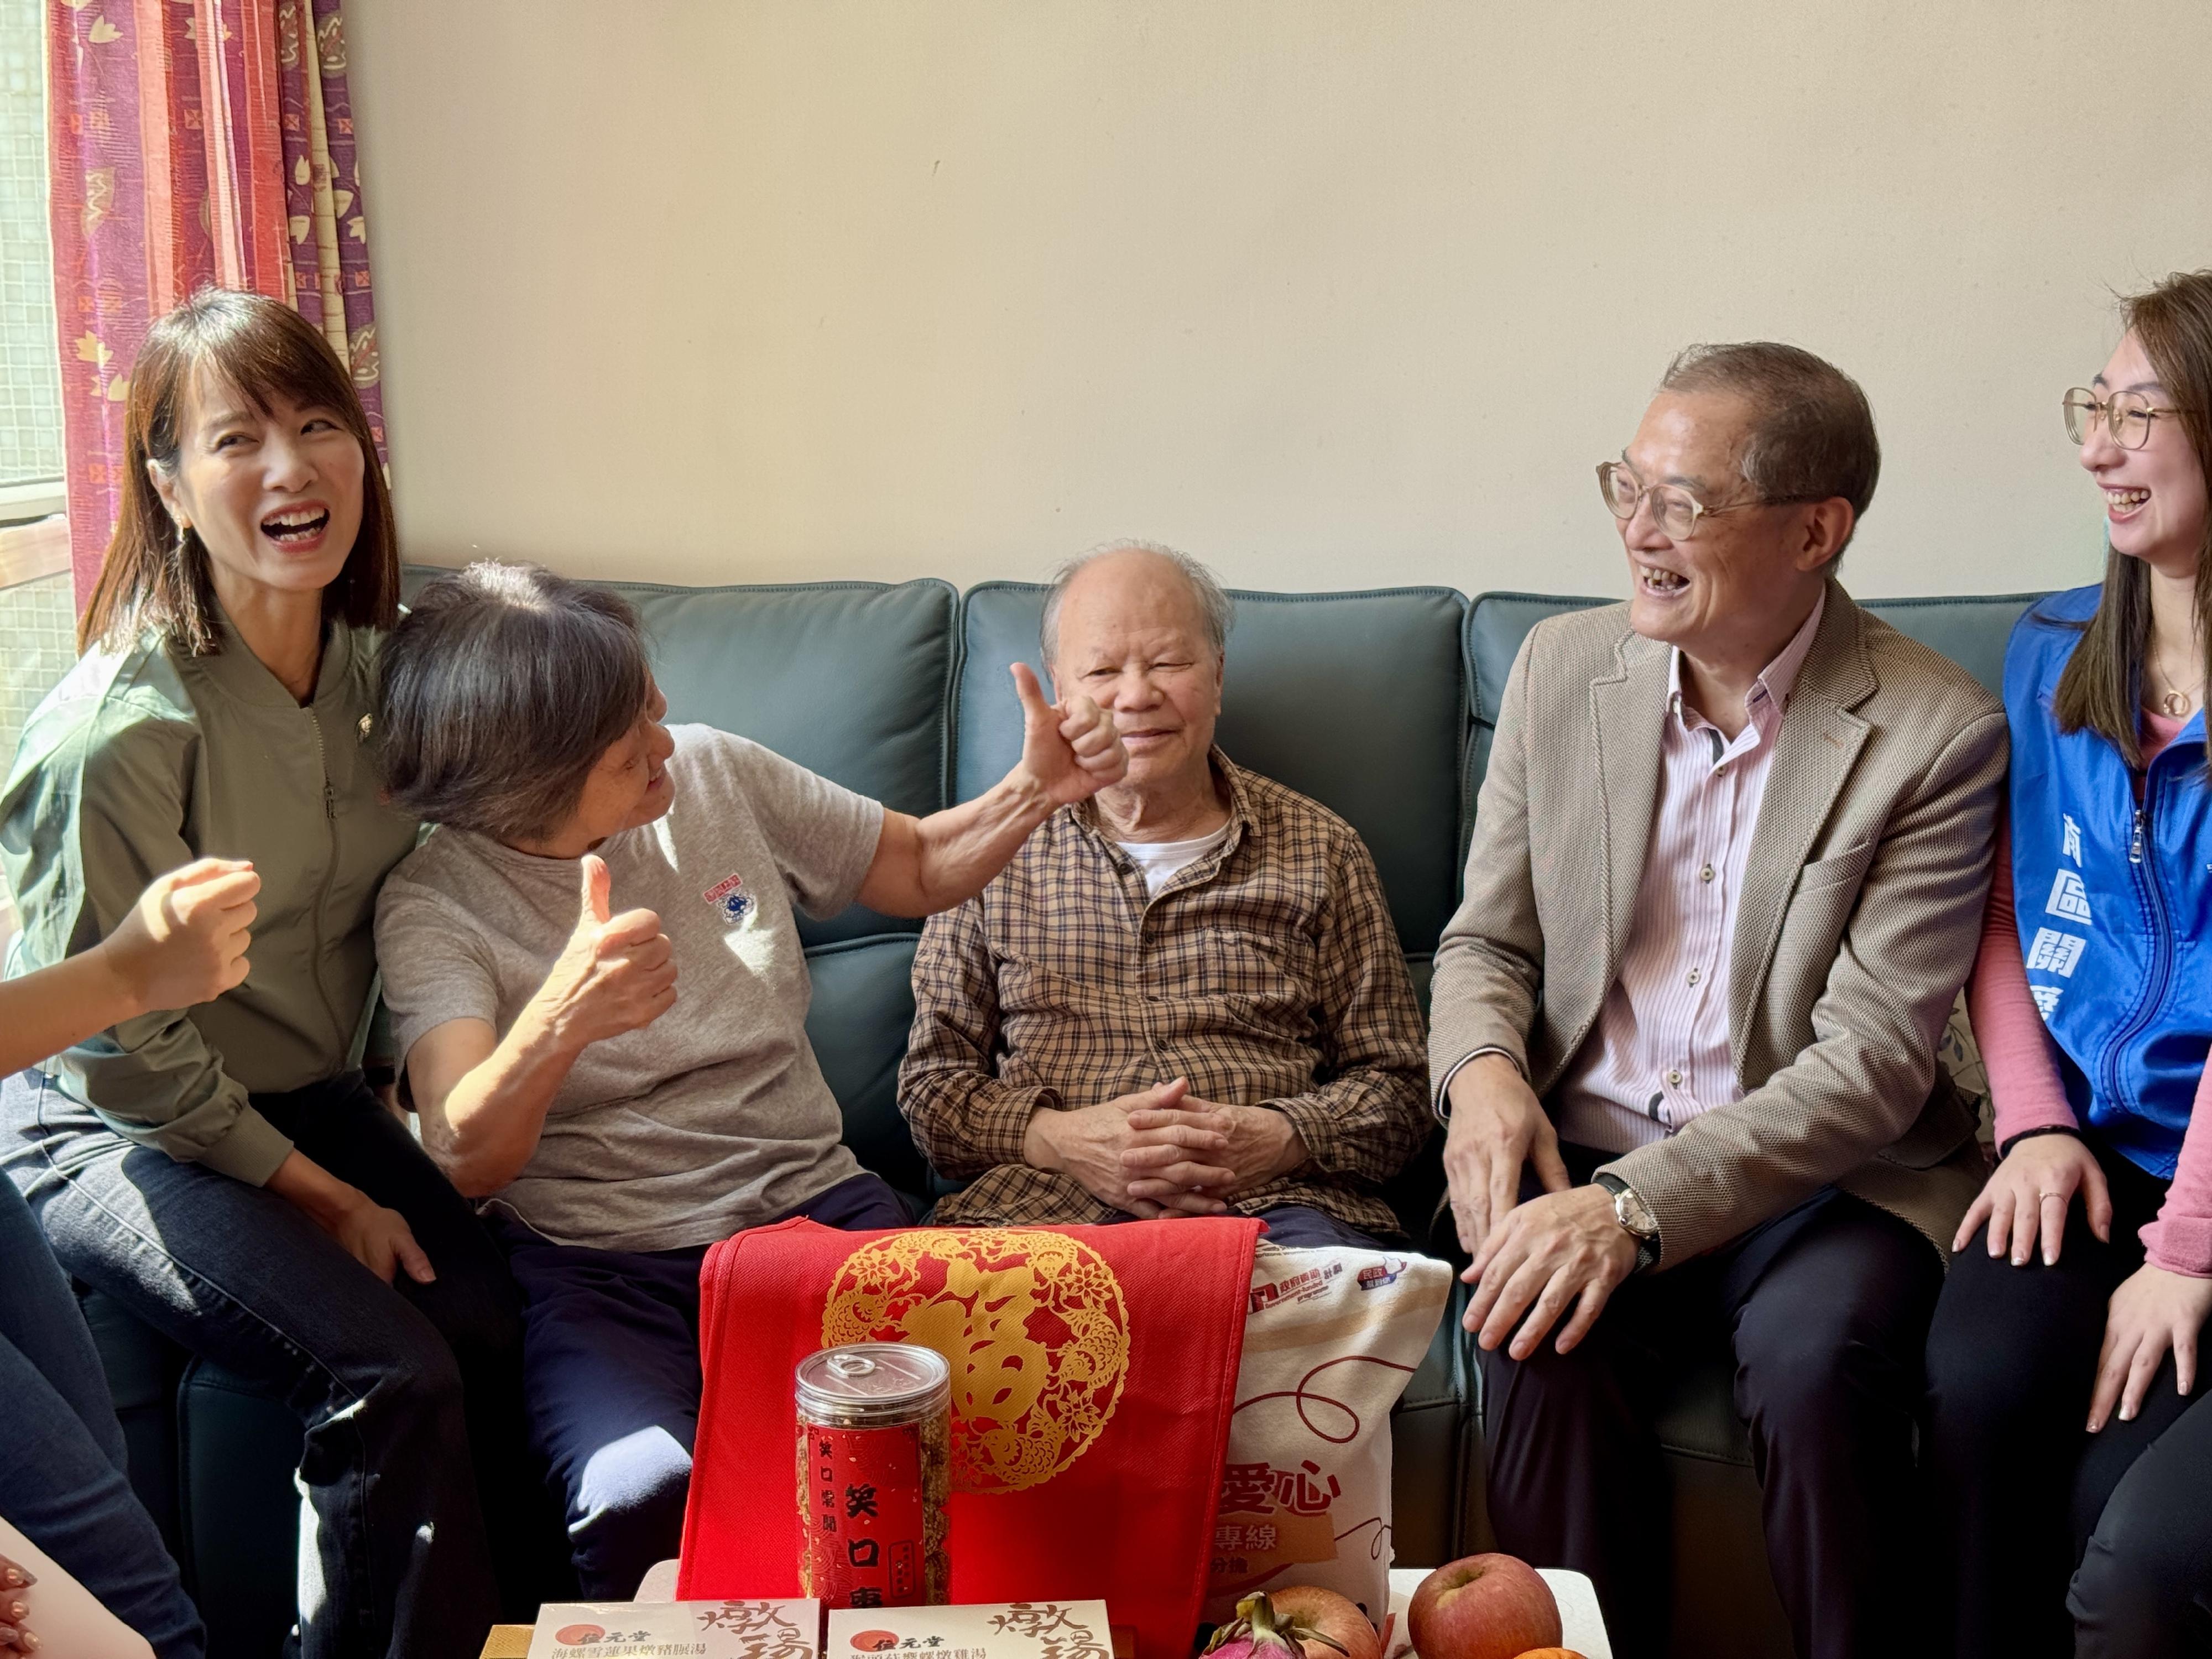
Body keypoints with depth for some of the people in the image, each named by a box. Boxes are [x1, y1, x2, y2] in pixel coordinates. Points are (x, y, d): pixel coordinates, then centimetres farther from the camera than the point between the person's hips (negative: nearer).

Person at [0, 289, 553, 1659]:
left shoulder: (372, 668, -2)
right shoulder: (121, 729, -23)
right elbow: (121, 1044, -17)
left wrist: (394, 1137, 6)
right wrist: (315, 1194, -12)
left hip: (305, 1094, 6)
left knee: (493, 1324, -18)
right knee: (394, 1377, -24)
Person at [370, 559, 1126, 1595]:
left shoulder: (713, 775, 8)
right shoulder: (434, 906, -5)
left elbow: (919, 869, 22)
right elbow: (466, 1160, -20)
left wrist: (1036, 791, 2)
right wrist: (560, 1018, -40)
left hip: (810, 1204, 3)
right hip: (594, 1261, -3)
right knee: (645, 1494, -34)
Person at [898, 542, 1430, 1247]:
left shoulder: (1321, 850, 15)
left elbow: (1393, 1088, 15)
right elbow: (932, 1081, 14)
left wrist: (1279, 1139, -8)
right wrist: (1057, 1138, -7)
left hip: (1273, 1199, 0)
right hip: (1040, 1205, 0)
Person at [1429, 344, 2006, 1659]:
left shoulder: (1937, 734, -8)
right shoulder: (1562, 670, 6)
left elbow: (1873, 1056, -13)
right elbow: (1486, 938, 14)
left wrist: (1638, 1206, -25)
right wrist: (1482, 1069, -10)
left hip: (1824, 1173, -2)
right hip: (1582, 1149, 3)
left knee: (1821, 1357, -32)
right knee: (1550, 1351, -28)